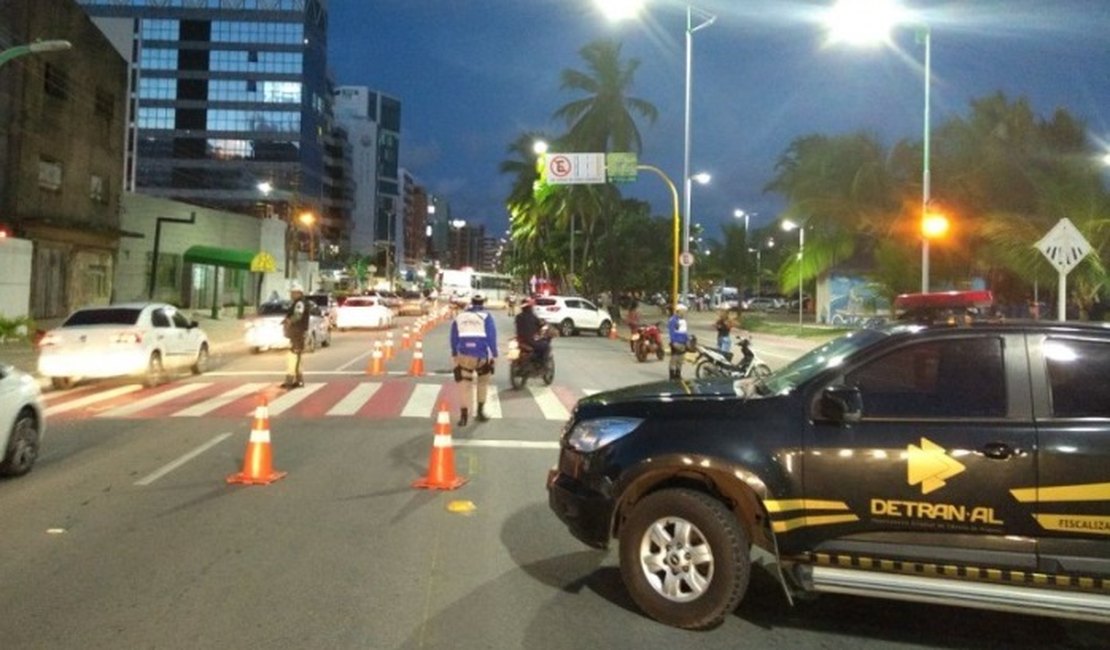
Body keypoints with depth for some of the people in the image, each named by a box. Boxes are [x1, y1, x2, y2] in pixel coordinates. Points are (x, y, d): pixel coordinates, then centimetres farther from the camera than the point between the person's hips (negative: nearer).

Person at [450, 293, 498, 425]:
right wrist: (494, 354, 0)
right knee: (483, 382, 18)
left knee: (464, 384, 3)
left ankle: (464, 414, -7)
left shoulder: (459, 317, 13)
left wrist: (454, 355, 21)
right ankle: (480, 411, 21)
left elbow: (454, 339, 14)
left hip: (464, 355, 1)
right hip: (482, 355, -1)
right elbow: (492, 337, -4)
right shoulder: (486, 316, 2)